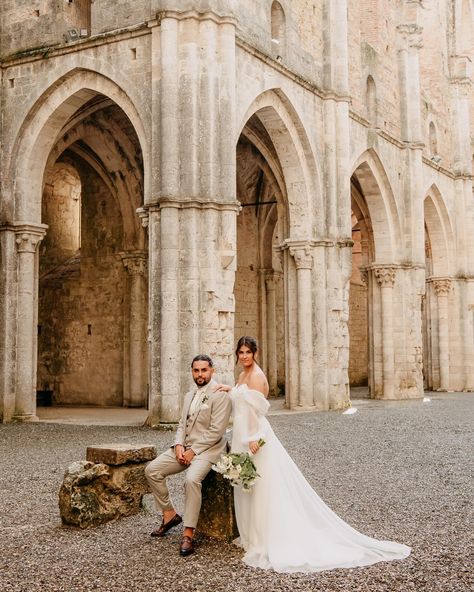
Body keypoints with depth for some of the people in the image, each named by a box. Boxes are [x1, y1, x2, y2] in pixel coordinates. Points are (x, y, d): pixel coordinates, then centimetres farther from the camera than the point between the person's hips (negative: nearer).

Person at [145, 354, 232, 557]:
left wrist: (193, 451, -16)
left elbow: (216, 431, -17)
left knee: (192, 479, -34)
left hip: (208, 448, -8)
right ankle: (169, 514, 11)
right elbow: (182, 424, 16)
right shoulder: (189, 395, 16)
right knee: (152, 470, -4)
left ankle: (188, 534, -24)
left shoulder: (220, 395, -11)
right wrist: (178, 445, -3)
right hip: (185, 447, 8)